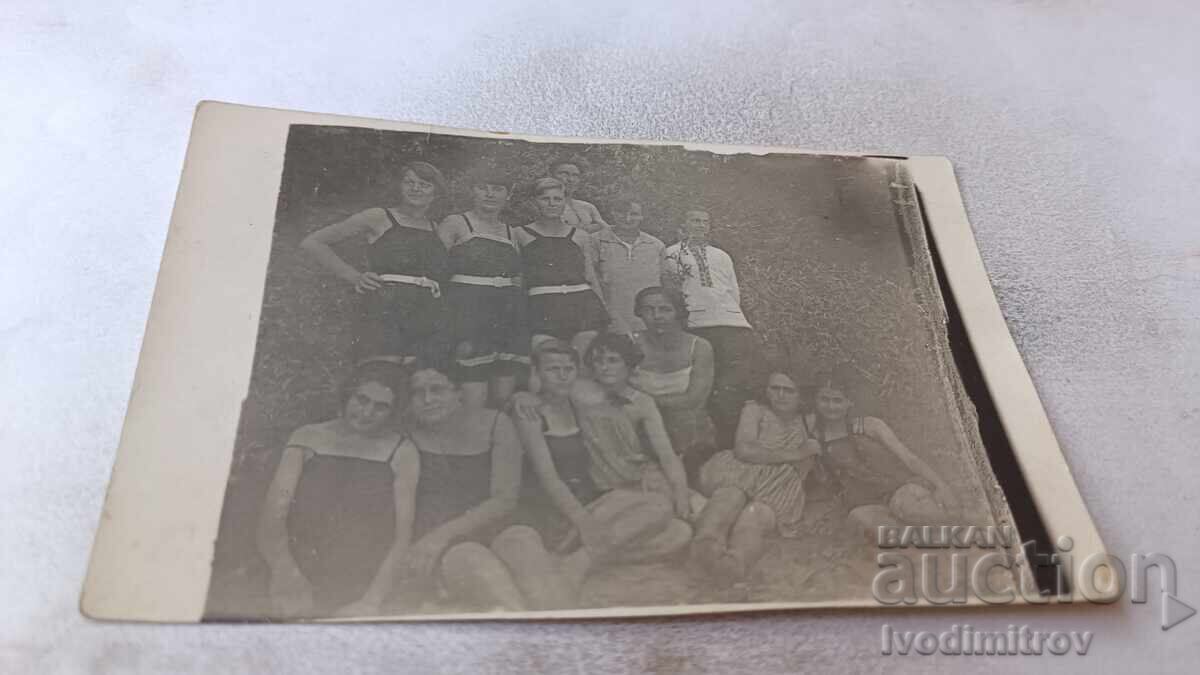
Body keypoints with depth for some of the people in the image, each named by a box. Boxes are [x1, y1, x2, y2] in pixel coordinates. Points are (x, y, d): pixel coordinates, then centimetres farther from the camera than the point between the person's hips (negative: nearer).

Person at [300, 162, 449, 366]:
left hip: (429, 320, 4)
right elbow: (312, 243, 10)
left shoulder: (437, 229, 21)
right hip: (384, 312, -4)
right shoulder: (379, 217, 9)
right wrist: (355, 277, 3)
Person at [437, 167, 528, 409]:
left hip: (509, 315, 5)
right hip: (469, 311, -5)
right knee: (474, 402, -13)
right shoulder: (455, 224, 5)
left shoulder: (511, 232, 20)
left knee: (504, 398, 3)